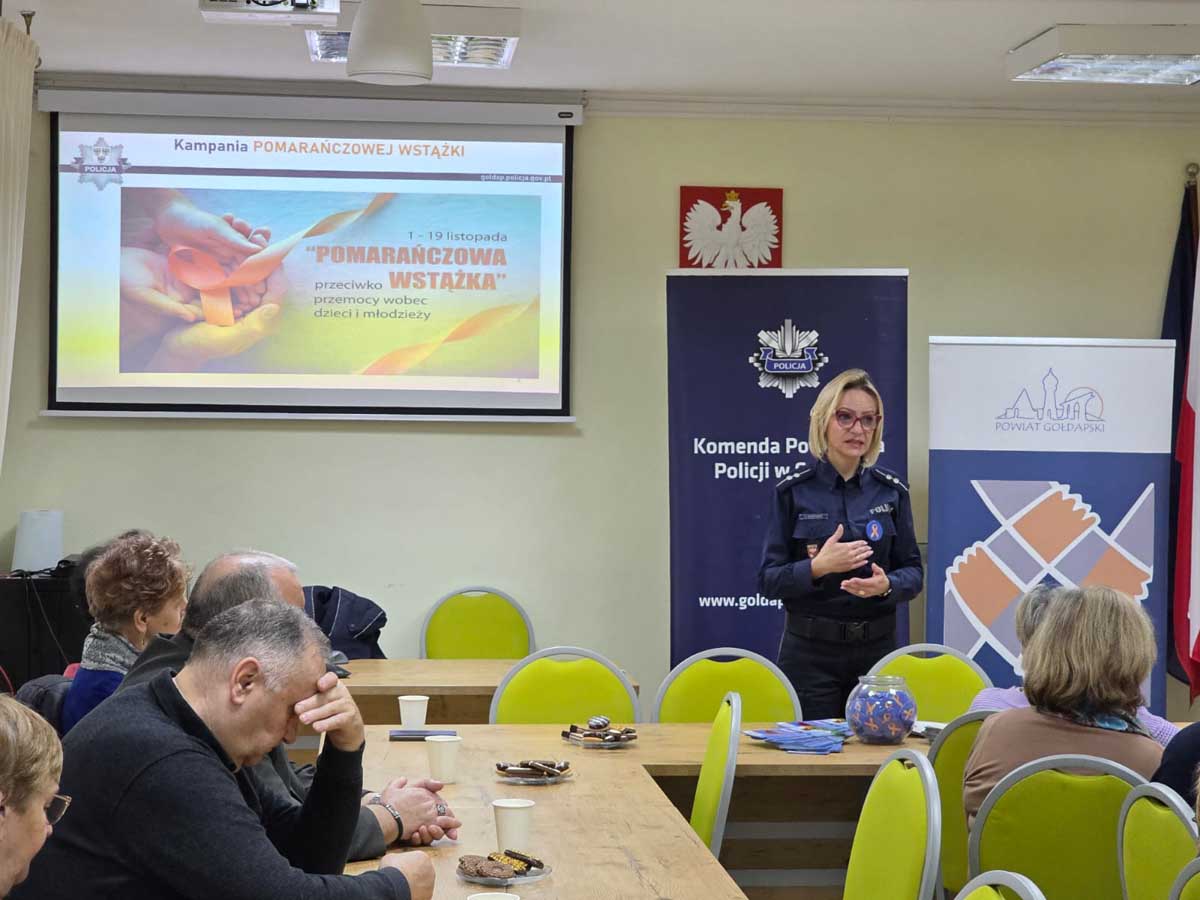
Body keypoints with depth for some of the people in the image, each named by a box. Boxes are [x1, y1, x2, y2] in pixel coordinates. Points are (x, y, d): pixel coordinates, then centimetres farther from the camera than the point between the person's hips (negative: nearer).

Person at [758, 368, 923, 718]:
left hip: (877, 646, 2)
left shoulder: (892, 491, 4)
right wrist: (818, 567, -22)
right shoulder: (792, 492, -3)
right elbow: (769, 580, -5)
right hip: (810, 650, -2)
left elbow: (912, 572, 5)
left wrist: (887, 585, -17)